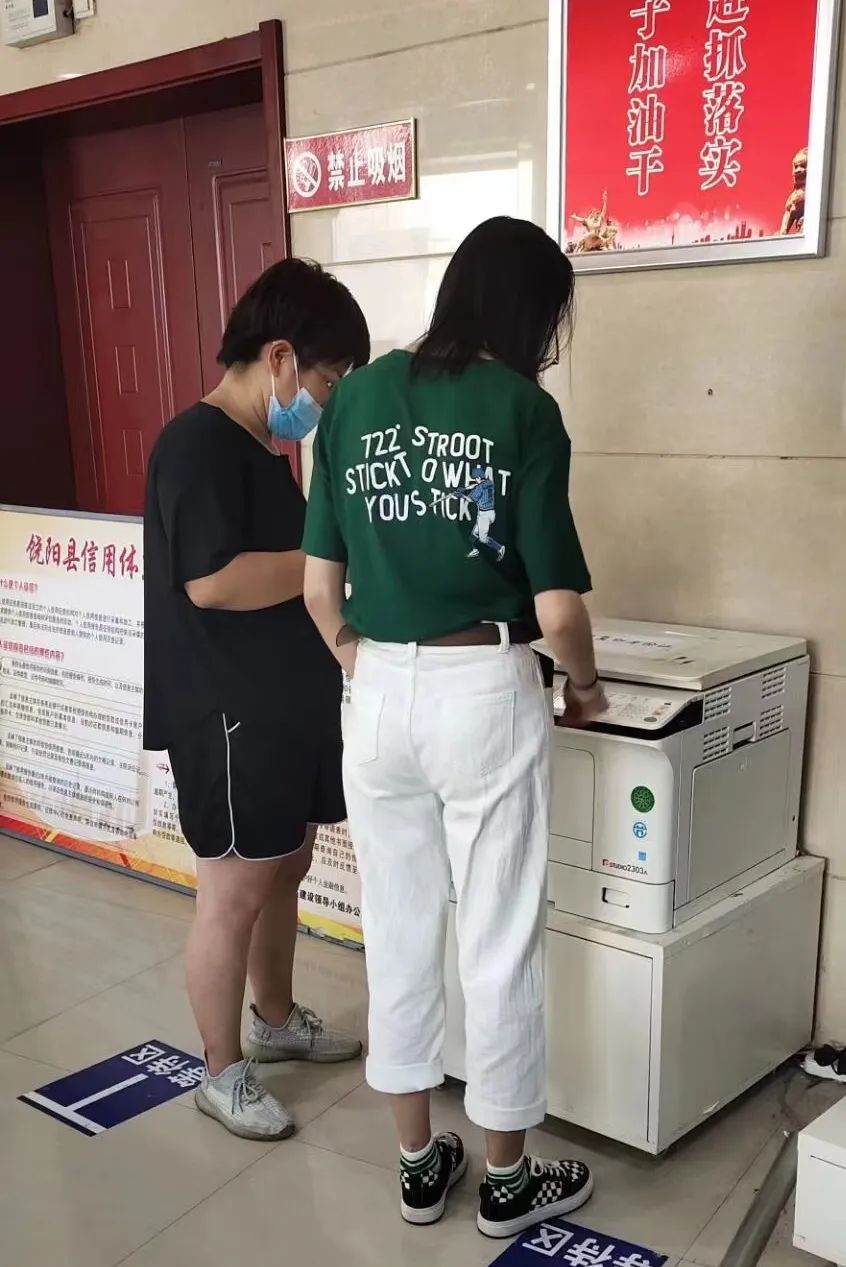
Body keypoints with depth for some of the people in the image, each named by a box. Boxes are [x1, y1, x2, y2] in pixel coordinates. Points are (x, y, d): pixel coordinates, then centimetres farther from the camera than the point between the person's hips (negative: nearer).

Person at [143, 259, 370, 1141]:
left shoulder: (262, 450, 12)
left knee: (285, 869, 21)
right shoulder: (198, 445, -17)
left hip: (290, 703, 10)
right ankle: (222, 1073, 21)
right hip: (230, 715, -10)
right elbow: (214, 580, -26)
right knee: (234, 890, 3)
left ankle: (276, 1019, 40)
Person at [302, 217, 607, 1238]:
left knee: (397, 932, 16)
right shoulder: (522, 409, -7)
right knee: (499, 943, 11)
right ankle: (509, 1181, 29)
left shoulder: (358, 396, 5)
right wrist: (585, 688, 10)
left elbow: (320, 589, 5)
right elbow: (556, 607, -9)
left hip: (377, 695, 5)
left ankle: (418, 1165, 33)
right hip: (483, 695, -4)